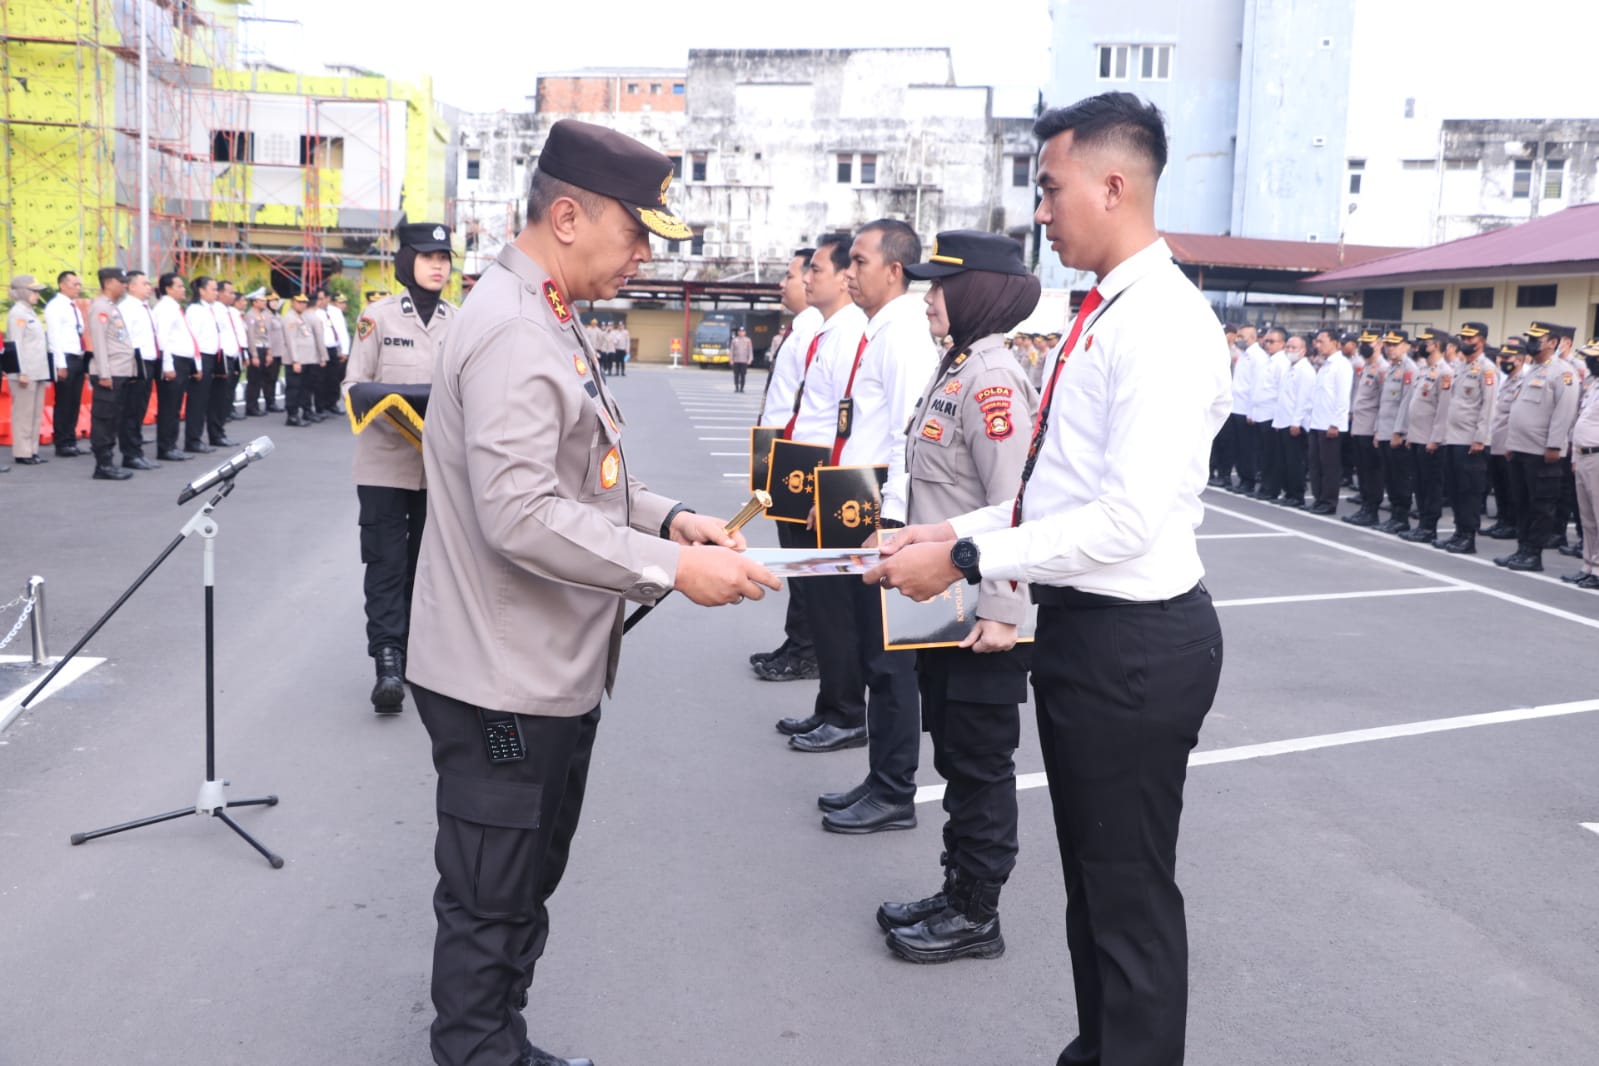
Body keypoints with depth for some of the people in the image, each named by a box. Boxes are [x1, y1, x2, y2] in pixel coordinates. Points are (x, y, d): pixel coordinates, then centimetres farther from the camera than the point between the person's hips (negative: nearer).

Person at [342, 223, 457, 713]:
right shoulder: (379, 315, -1)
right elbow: (354, 384, -2)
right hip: (386, 461, -3)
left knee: (426, 562, 11)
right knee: (387, 563, -4)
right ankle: (388, 663, -4)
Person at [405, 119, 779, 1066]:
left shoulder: (549, 322, 14)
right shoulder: (511, 332, -20)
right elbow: (521, 516, -28)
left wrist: (665, 517, 3)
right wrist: (672, 568, -24)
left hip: (553, 674, 10)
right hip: (506, 681, -10)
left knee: (524, 892, 23)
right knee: (490, 907, 5)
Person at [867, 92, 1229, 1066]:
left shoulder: (1163, 324, -20)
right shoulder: (1106, 314, 11)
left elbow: (1129, 519, -27)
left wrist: (965, 560, -21)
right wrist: (959, 529, 6)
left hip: (1134, 642, -10)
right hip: (1085, 625, 10)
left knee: (1132, 890, 5)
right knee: (1090, 874, 23)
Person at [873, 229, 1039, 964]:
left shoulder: (992, 379, -18)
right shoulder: (956, 368, 11)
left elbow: (1014, 505, -24)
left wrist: (1003, 611, -25)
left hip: (981, 611, -10)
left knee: (980, 762, 3)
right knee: (954, 754, 18)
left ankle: (975, 915, 17)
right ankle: (957, 895, 31)